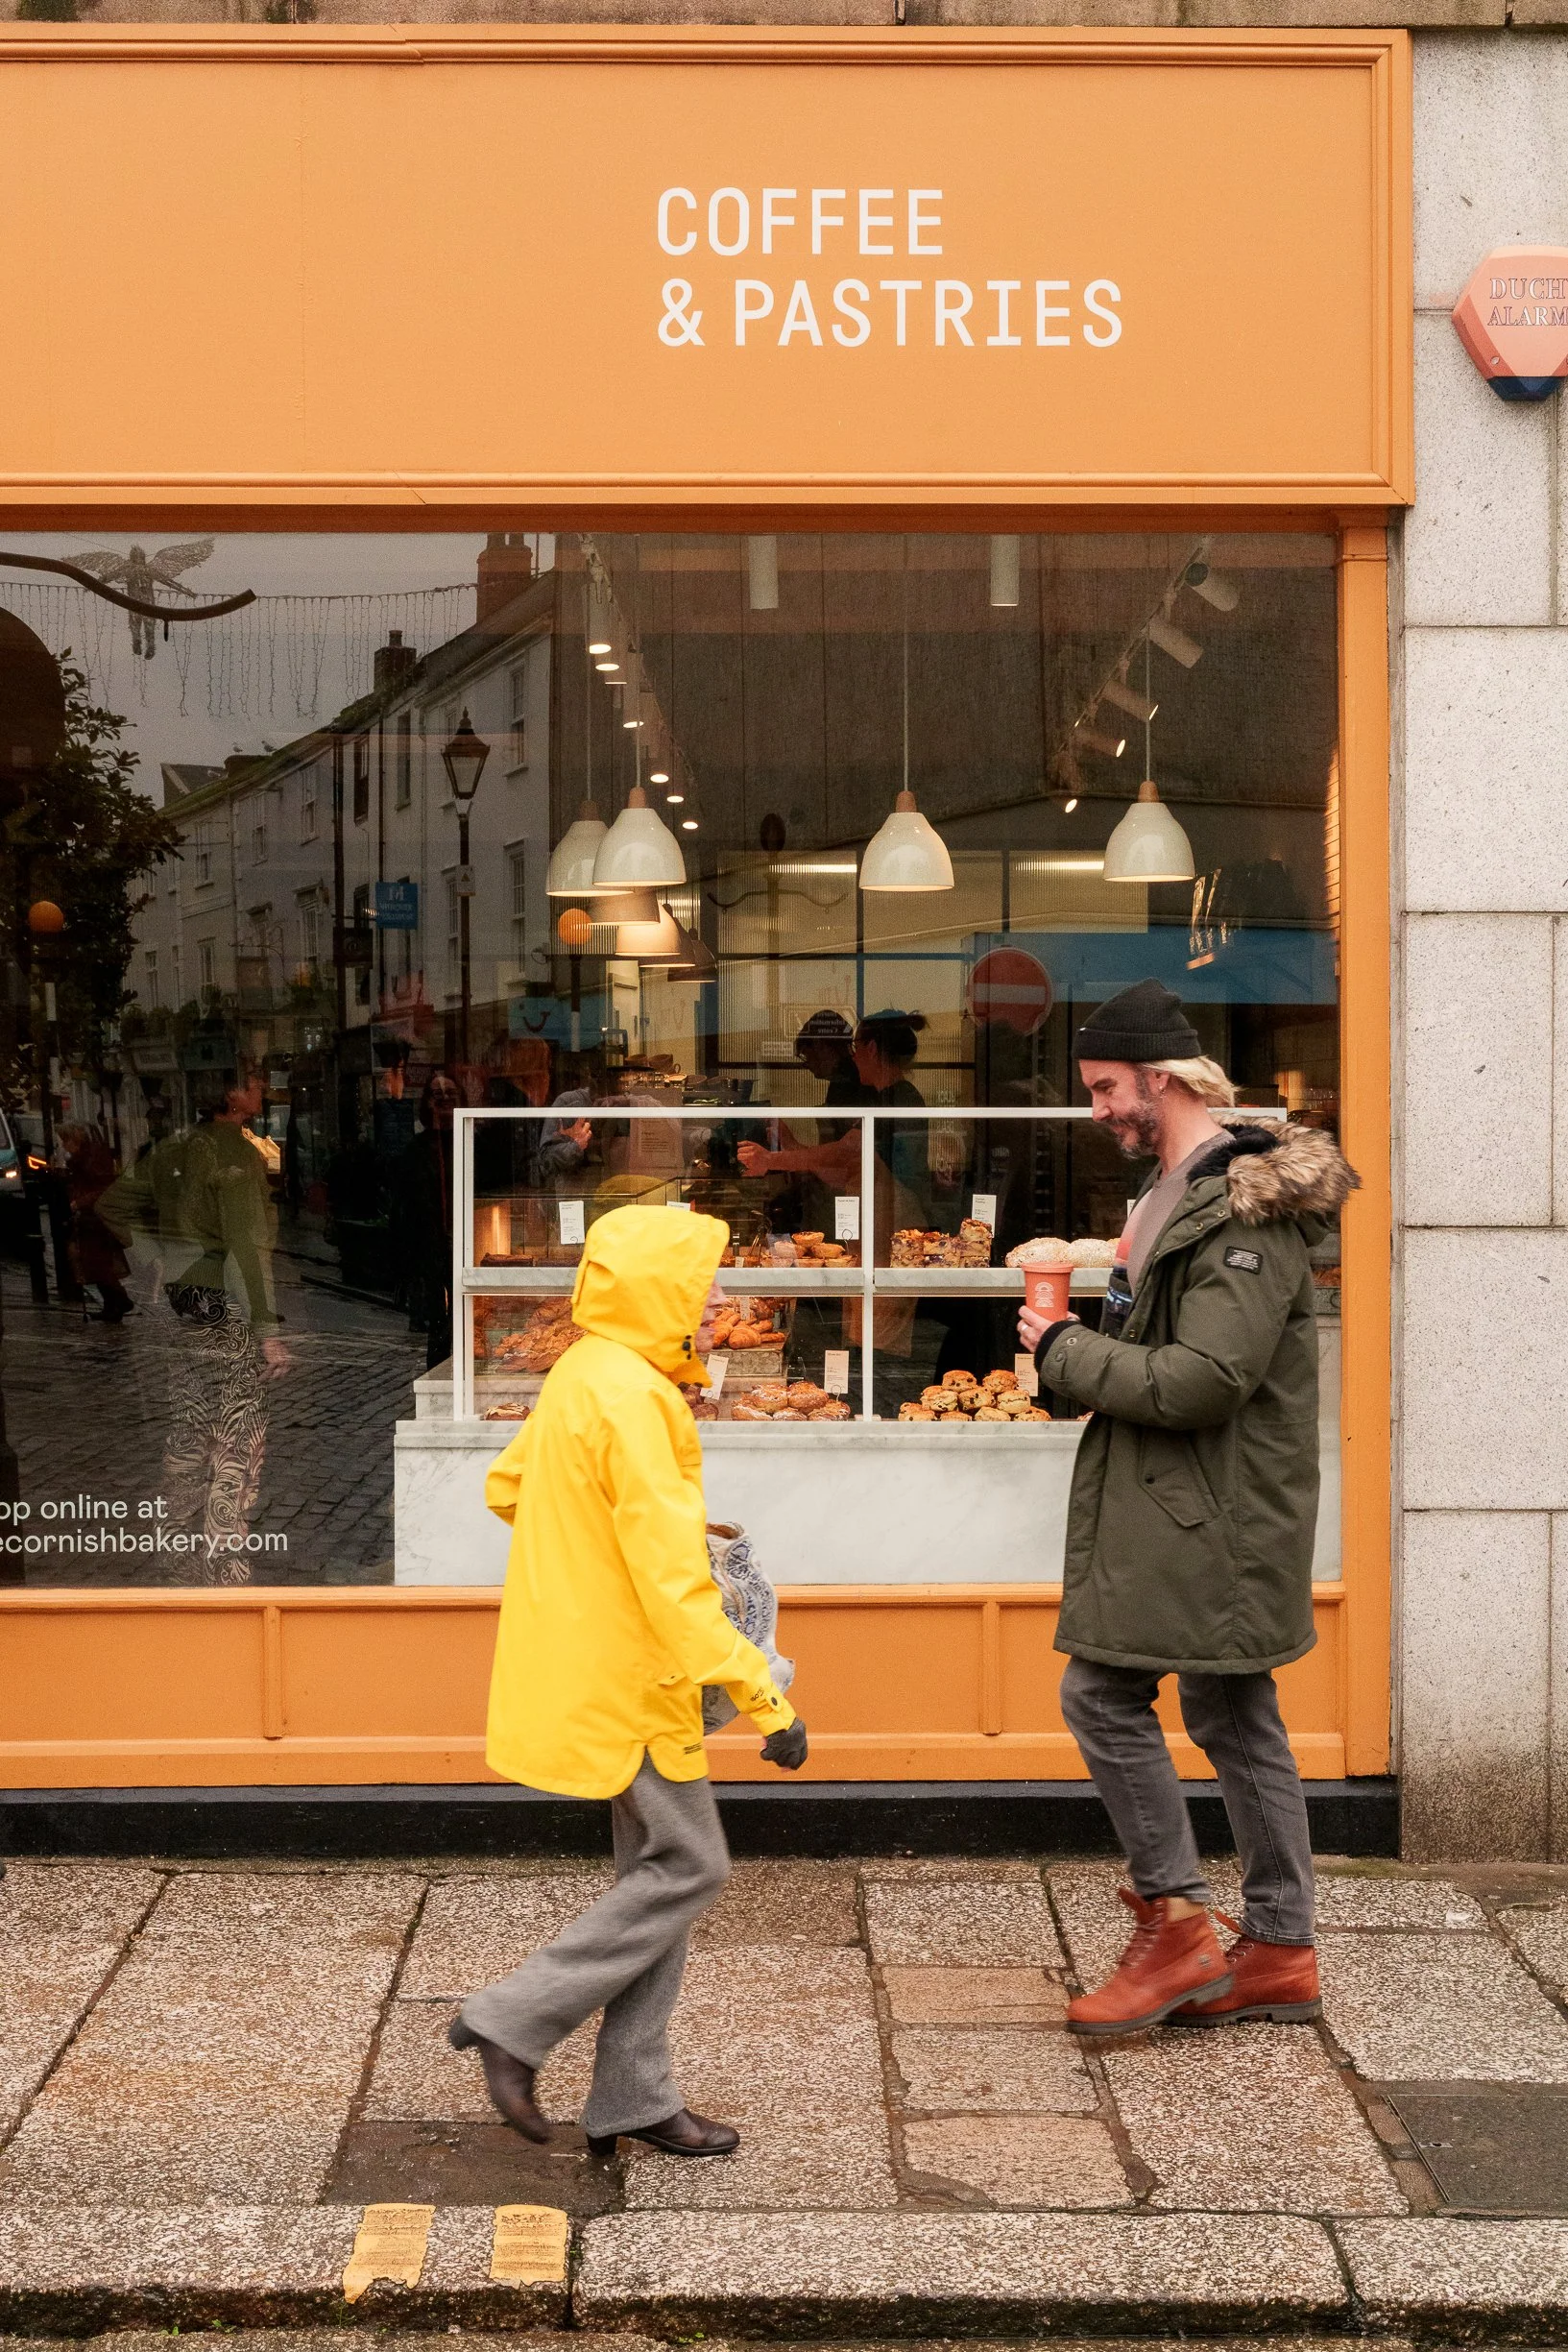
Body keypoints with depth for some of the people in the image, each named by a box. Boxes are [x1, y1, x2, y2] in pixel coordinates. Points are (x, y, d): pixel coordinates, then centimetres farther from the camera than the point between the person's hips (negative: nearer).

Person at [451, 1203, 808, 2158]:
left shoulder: (581, 1376, 9)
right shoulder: (635, 1400, -22)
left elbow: (506, 1486, 23)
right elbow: (673, 1580, -26)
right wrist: (765, 1696, -24)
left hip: (583, 1672, 10)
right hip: (626, 1683, -10)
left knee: (659, 1868, 13)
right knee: (690, 1867, -1)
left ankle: (634, 2098, 18)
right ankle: (516, 2020, 3)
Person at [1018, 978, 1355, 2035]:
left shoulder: (1245, 1214, -18)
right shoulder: (1184, 1191, 15)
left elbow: (1200, 1383, -25)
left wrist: (1065, 1353, -14)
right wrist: (1086, 1342, 5)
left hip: (1206, 1512, -10)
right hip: (1180, 1510, 10)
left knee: (1104, 1693, -7)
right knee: (1232, 1713, 12)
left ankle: (1177, 1926, 2)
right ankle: (1280, 1949, 18)